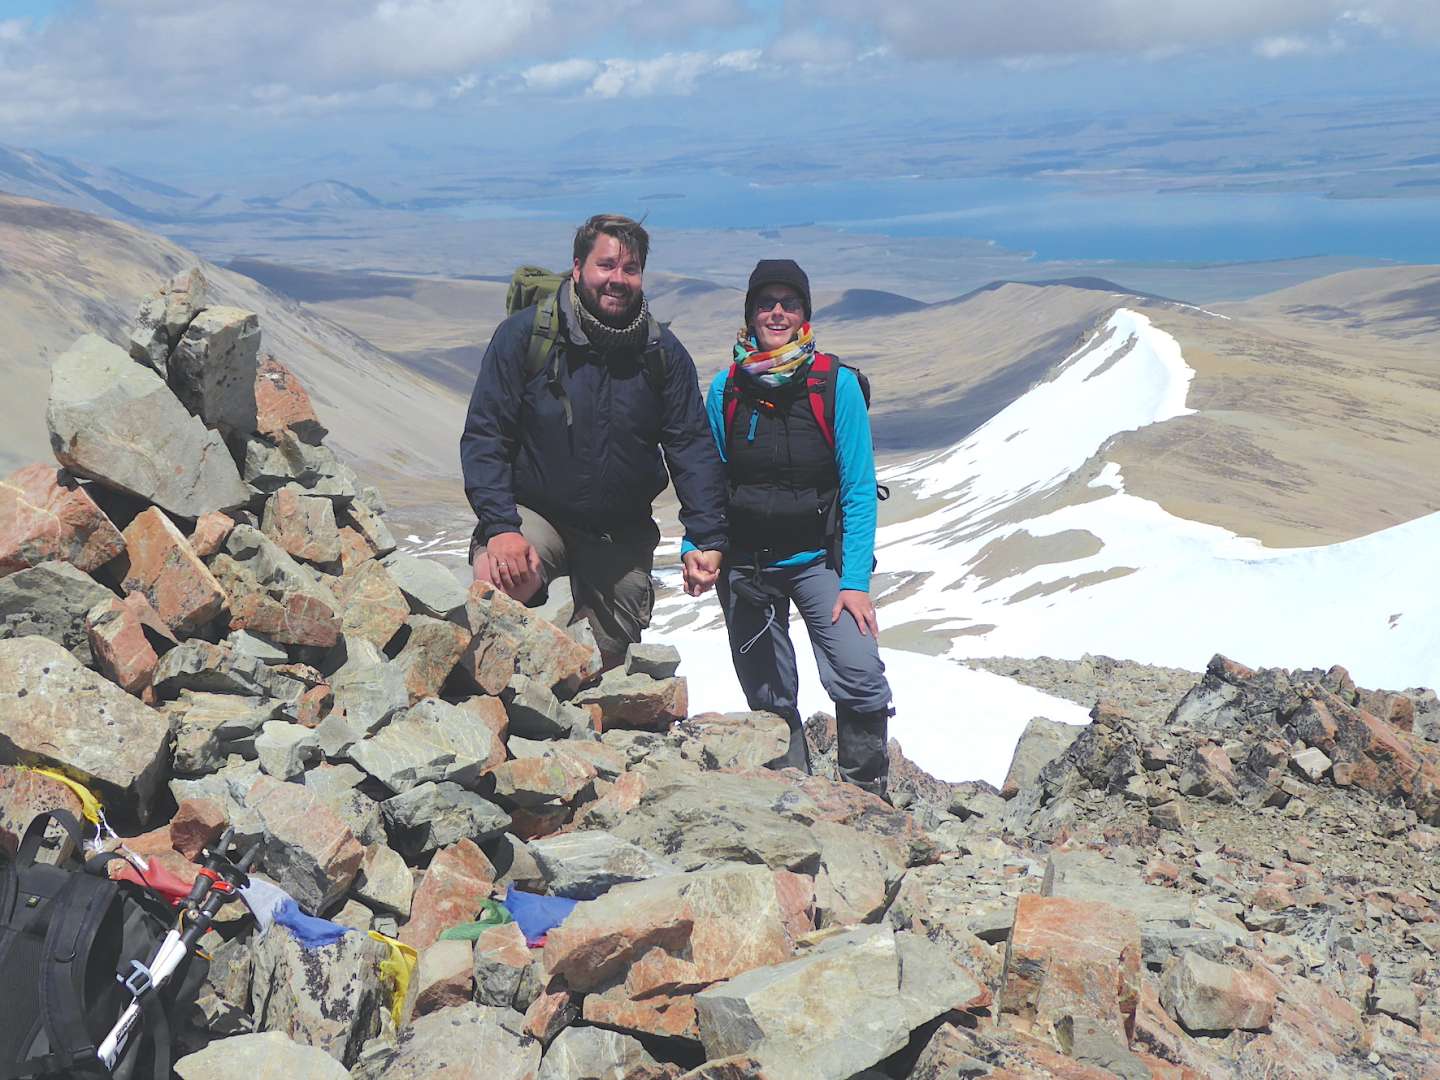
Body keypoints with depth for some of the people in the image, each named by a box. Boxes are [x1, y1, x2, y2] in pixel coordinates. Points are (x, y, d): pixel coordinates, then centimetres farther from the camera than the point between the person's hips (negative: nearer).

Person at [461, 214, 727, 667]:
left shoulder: (663, 353, -2)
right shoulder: (524, 334, -10)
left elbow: (692, 447, 1)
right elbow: (484, 437, -11)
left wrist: (707, 539, -10)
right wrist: (500, 527, -23)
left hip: (623, 534, 3)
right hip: (534, 513, -3)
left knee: (606, 661, 12)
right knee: (495, 584, -34)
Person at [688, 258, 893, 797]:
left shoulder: (836, 385, -7)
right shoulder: (726, 388, 0)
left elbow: (859, 490, -7)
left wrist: (855, 581, -13)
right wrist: (696, 549, -6)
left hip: (818, 558, -2)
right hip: (743, 564, 2)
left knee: (859, 677, -18)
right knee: (769, 699, 9)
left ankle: (866, 799, 0)